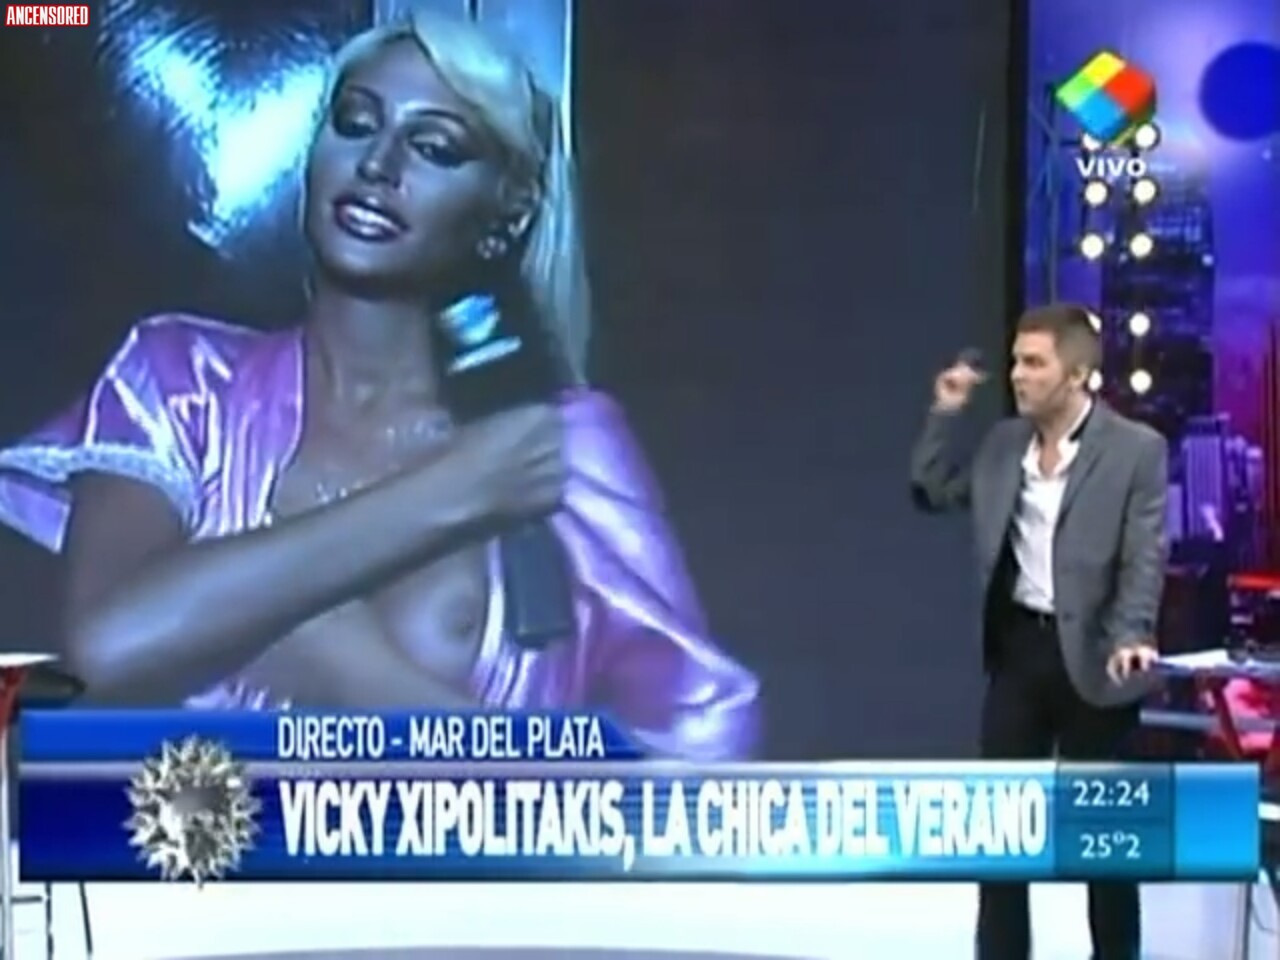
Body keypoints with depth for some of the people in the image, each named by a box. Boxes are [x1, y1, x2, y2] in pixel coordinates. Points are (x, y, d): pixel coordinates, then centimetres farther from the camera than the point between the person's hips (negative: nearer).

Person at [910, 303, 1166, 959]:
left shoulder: (1136, 448, -8)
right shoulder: (1004, 442, 7)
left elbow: (1144, 557, -12)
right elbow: (932, 493, 12)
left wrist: (1129, 637, -26)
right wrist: (944, 415, 2)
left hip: (1090, 653, -4)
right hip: (1018, 644, 5)